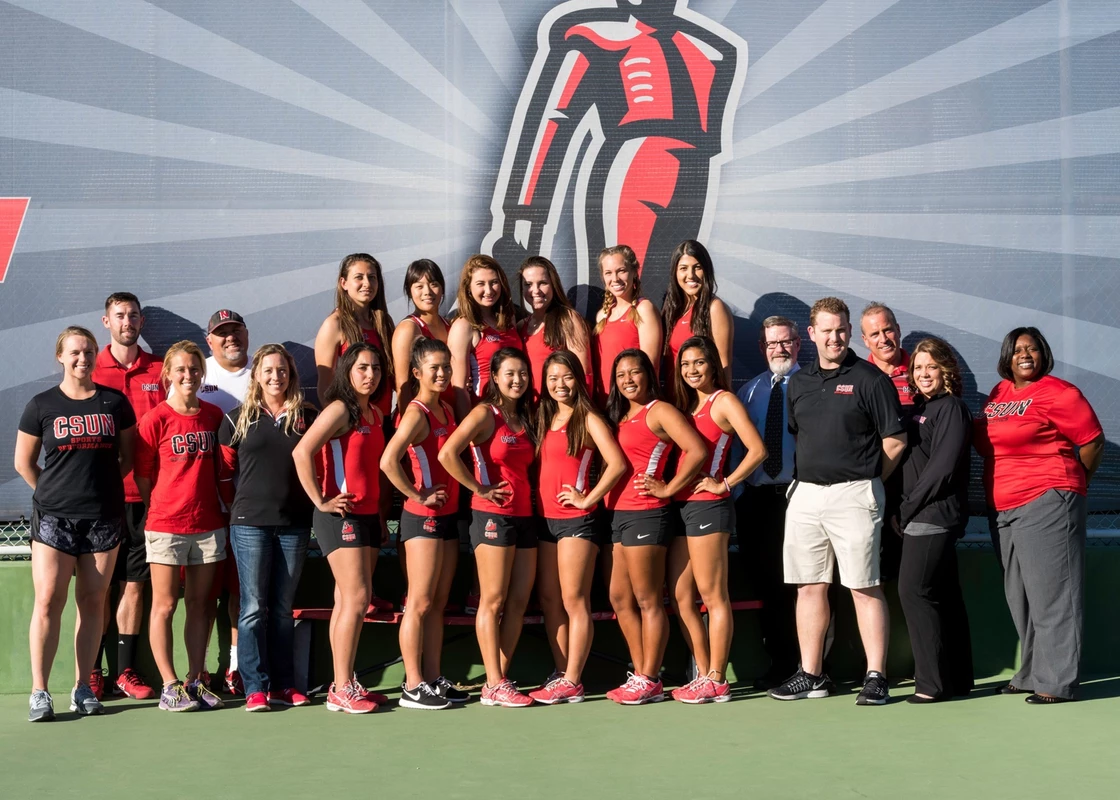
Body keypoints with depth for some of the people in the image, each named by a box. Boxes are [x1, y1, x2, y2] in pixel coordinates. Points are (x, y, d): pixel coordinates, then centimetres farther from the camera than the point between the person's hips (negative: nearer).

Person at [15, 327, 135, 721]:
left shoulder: (115, 403, 7)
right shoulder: (42, 405, 3)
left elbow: (128, 457, 14)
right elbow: (24, 462, 9)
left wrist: (102, 484, 7)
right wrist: (52, 492, 7)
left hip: (103, 517, 2)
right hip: (54, 516, -2)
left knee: (93, 602, 4)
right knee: (48, 601, -8)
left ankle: (83, 688, 12)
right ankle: (39, 692, -4)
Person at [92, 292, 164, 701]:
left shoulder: (160, 371, 7)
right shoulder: (91, 371, 4)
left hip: (145, 495, 2)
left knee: (135, 584, 6)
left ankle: (127, 670, 13)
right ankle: (92, 670, 10)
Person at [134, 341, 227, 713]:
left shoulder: (214, 415, 8)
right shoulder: (155, 420, -5)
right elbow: (142, 476, -1)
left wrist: (220, 507, 10)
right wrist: (160, 511, 1)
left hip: (208, 524, 4)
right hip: (166, 526, -4)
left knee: (200, 605, 9)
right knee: (165, 605, 0)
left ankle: (196, 681, 16)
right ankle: (170, 686, 5)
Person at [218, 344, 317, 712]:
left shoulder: (307, 418, 7)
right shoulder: (238, 419, 4)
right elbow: (224, 471, 6)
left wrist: (314, 503, 4)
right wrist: (239, 507, 4)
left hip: (294, 525, 2)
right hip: (250, 524, -2)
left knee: (283, 608, 9)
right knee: (254, 607, -3)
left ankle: (283, 684, 14)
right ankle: (256, 688, -1)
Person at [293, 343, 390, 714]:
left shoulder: (375, 414, 14)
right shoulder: (340, 409, -11)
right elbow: (302, 452, -20)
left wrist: (381, 515, 15)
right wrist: (321, 501, -17)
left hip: (367, 514, 8)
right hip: (340, 514, -8)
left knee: (348, 600, 10)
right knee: (357, 597, -11)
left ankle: (344, 684, 15)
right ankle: (342, 689, -6)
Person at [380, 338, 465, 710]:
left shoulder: (447, 410, 12)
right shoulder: (416, 413, -13)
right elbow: (388, 462, -26)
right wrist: (418, 495, -17)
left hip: (448, 516, 8)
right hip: (422, 518, -8)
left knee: (438, 604, 11)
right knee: (420, 603, -3)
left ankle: (434, 679, 18)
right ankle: (413, 687, 2)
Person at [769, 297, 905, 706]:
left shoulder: (869, 379, -3)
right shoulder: (798, 383, 13)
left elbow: (895, 442, -3)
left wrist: (865, 482, 2)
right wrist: (805, 475, 13)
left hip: (854, 494, -6)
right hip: (805, 494, 6)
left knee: (865, 588, -5)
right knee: (809, 587, 8)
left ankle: (875, 677, -2)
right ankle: (810, 675, 15)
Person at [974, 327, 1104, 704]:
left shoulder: (1056, 392, -8)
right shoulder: (1000, 393, 13)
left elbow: (1093, 443, -5)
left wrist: (1068, 483, 6)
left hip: (1047, 503, -8)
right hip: (1006, 509, 8)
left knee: (1049, 592, -7)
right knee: (1021, 598, 12)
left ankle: (1057, 682, -4)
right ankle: (1032, 675, 21)